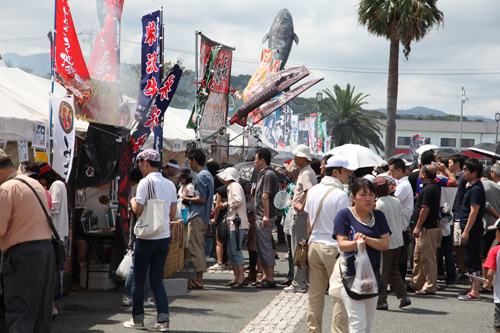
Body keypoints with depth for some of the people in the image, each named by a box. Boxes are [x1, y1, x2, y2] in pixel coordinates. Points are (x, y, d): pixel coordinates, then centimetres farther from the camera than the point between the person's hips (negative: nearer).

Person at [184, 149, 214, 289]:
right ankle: (199, 278, 16)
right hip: (203, 216, 10)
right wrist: (191, 196, 16)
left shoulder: (201, 176, -14)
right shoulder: (208, 175, 17)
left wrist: (187, 198, -8)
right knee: (199, 248, 13)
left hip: (197, 216, -10)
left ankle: (198, 280, -9)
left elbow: (202, 199, -19)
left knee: (195, 248, -8)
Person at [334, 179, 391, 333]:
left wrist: (366, 239, -20)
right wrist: (355, 243, -33)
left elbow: (385, 244, -3)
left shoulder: (378, 216, 8)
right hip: (351, 275, -5)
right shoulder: (344, 215, -5)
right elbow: (342, 244, -12)